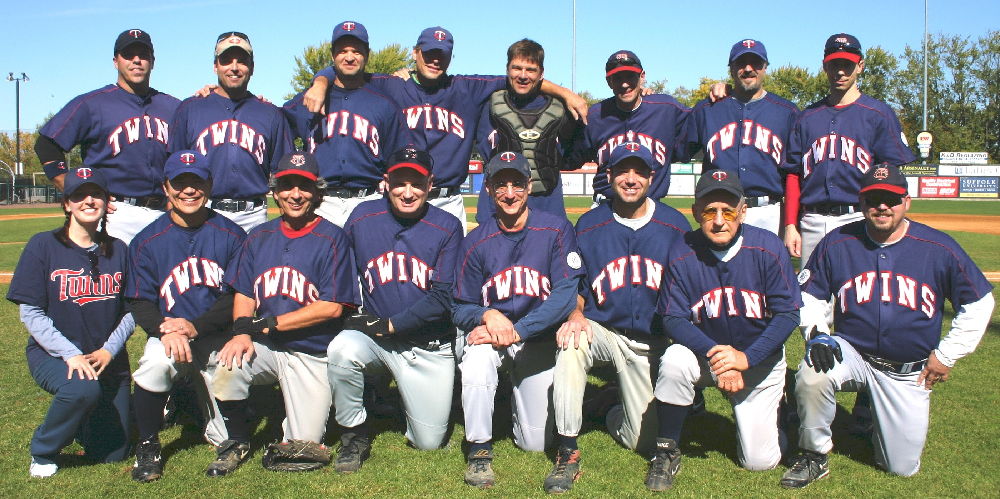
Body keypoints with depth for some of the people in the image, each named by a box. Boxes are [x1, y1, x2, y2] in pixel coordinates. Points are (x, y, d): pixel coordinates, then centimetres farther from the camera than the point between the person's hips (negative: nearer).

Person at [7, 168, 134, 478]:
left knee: (112, 454, 2)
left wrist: (109, 349, -12)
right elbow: (30, 313, -9)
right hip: (52, 354, -3)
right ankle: (43, 452, -7)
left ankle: (80, 419, 37)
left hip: (109, 357, 3)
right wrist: (70, 354, -19)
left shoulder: (118, 250, 3)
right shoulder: (43, 245, -6)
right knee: (82, 388, -38)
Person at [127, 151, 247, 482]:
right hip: (168, 335, 0)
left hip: (220, 339, 0)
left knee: (228, 438, -3)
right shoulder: (147, 241, 1)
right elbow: (139, 303, -1)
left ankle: (206, 391, 36)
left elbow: (238, 296, -4)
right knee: (155, 363, -37)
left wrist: (195, 326, -20)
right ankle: (148, 446, -8)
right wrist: (167, 330, -23)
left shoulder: (231, 236, -1)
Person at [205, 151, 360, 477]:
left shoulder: (332, 239, -6)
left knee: (304, 446, -7)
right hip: (263, 348, 3)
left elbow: (332, 307, -13)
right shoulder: (259, 237, 10)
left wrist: (268, 324, -15)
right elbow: (243, 294, 8)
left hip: (312, 355, -3)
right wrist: (242, 332, -14)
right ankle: (237, 440, 0)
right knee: (226, 366, -29)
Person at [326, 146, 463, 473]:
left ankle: (409, 397, 35)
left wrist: (390, 324, -18)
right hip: (373, 340, 1)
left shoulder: (447, 228, -6)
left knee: (429, 442, 0)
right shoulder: (362, 218, 0)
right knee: (342, 349, -33)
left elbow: (443, 298, -12)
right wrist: (352, 316, -8)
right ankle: (356, 433, -6)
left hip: (429, 346, -1)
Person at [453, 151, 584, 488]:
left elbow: (566, 294, -15)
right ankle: (480, 449, -14)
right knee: (477, 356, -36)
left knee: (535, 442, 0)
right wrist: (487, 314, -24)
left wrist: (516, 331, -25)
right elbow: (461, 309, 0)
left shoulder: (556, 230, -8)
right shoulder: (475, 242, -3)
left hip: (539, 338, 0)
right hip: (487, 333, 1)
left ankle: (520, 395, 34)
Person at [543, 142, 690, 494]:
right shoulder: (588, 226, -2)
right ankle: (567, 453, -23)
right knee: (571, 340, -36)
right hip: (603, 331, 0)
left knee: (642, 441, -3)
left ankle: (617, 408, 36)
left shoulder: (676, 226, -2)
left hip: (652, 343, 1)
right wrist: (575, 315, -17)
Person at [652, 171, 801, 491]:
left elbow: (788, 313, -14)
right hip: (705, 352, 0)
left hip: (760, 359, 0)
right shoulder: (682, 254, -15)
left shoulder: (768, 248, -17)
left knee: (760, 461, -5)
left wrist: (746, 357, -24)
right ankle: (667, 451, -11)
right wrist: (714, 354, -30)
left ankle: (763, 415, 32)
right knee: (674, 361, -35)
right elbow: (673, 319, -14)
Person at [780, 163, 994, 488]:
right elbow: (808, 293, 4)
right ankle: (814, 456, -9)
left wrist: (947, 355, 0)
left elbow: (979, 303, 3)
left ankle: (878, 416, 36)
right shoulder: (837, 243, -7)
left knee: (903, 467, 2)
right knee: (812, 374, -35)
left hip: (909, 372, 1)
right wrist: (816, 333, -14)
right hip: (851, 351, 0)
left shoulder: (939, 248, -8)